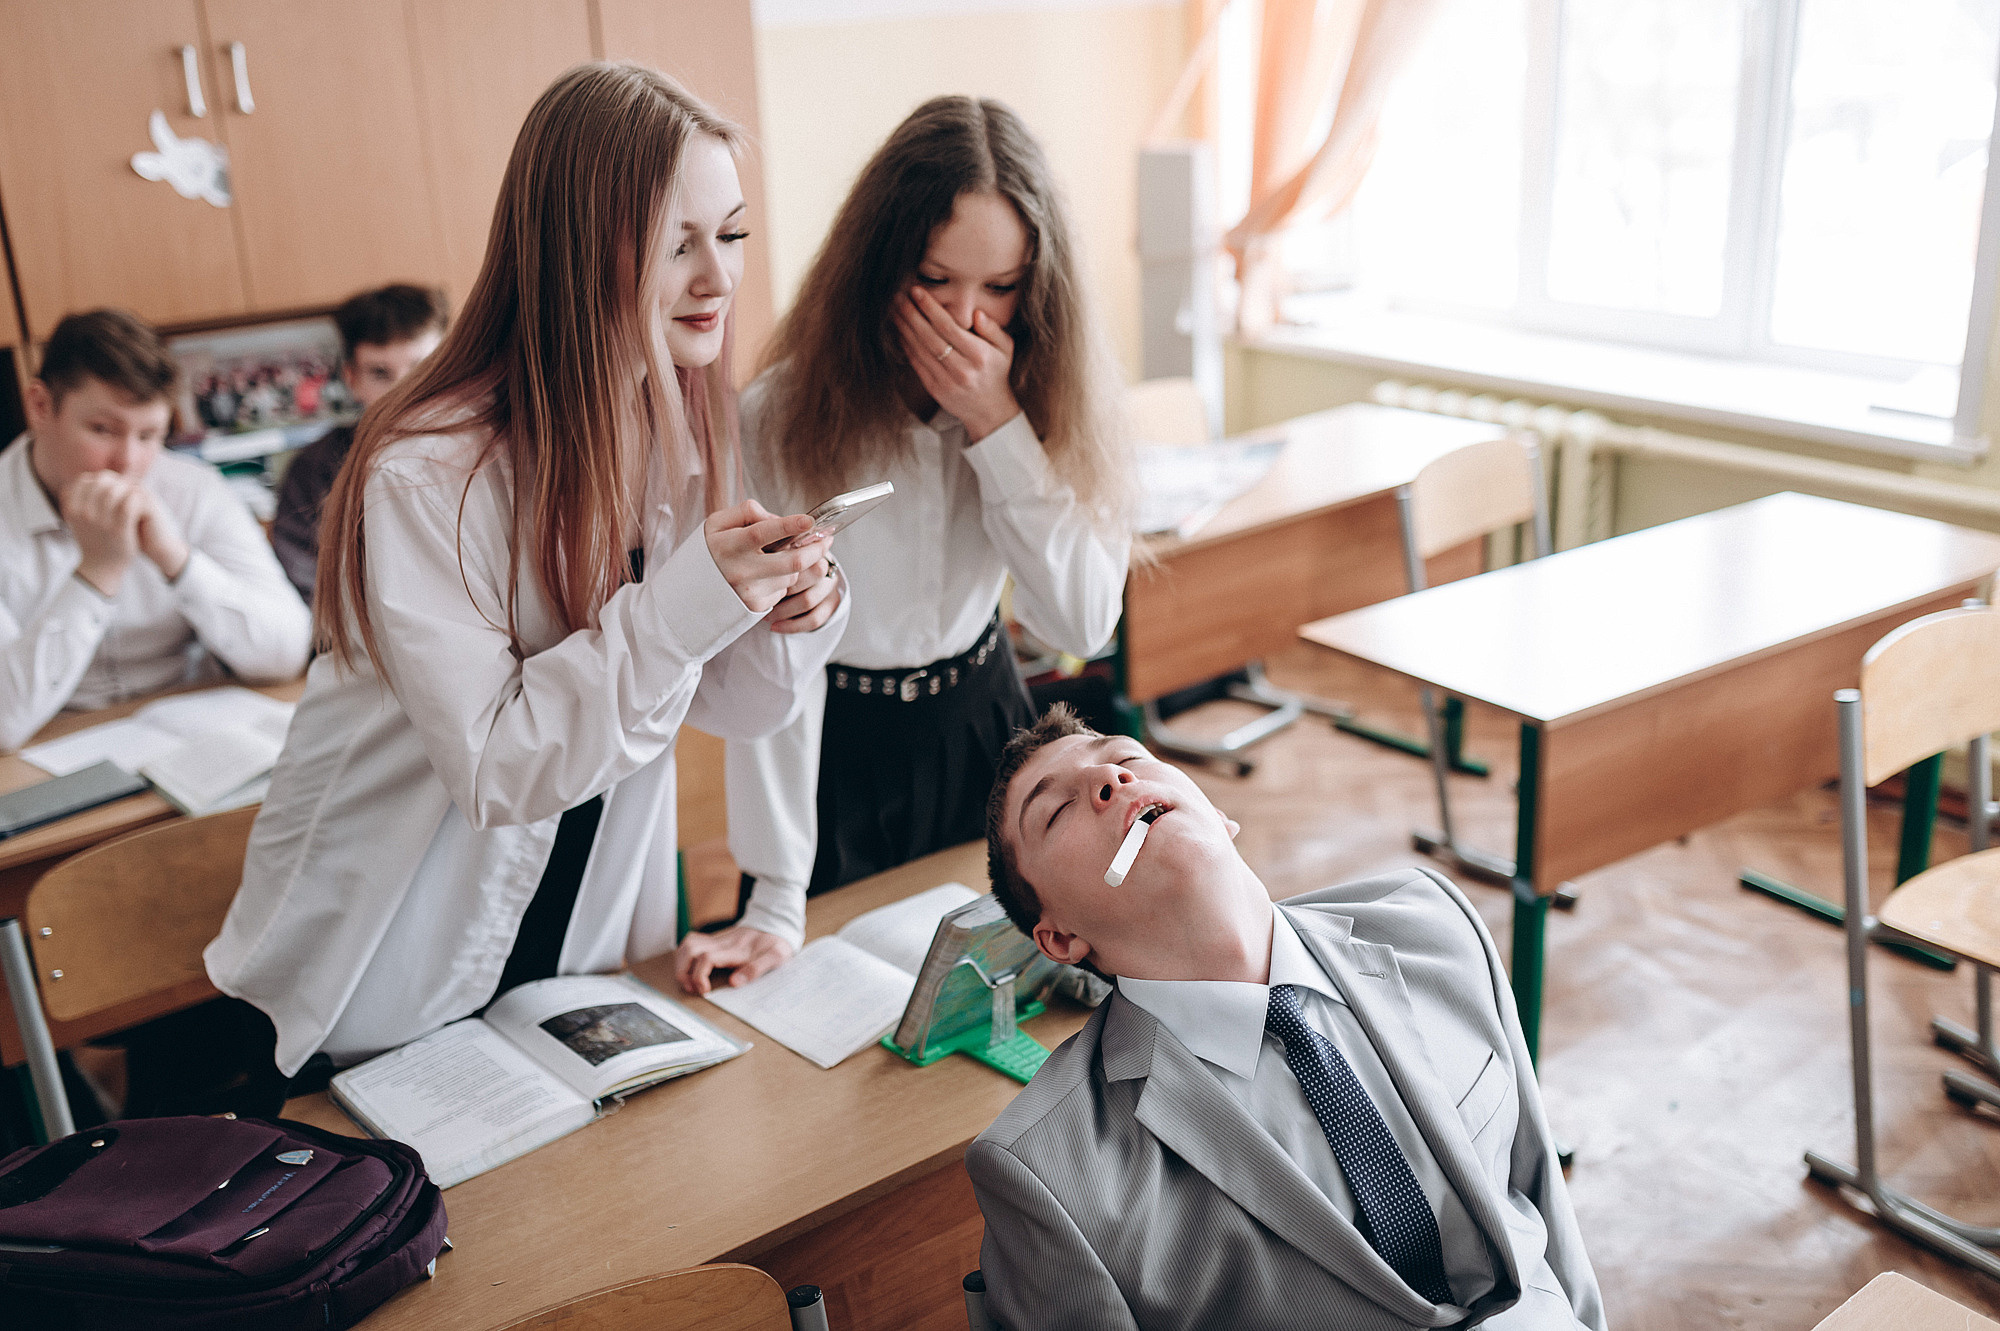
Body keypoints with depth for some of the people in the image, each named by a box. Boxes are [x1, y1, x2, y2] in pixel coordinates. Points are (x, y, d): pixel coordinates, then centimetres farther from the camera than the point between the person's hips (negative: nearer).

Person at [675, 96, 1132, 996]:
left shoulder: (1044, 397, -13)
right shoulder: (782, 417, -24)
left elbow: (1082, 624, -19)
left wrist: (997, 422, -28)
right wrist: (778, 902, -25)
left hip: (986, 723, 4)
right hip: (840, 752, -3)